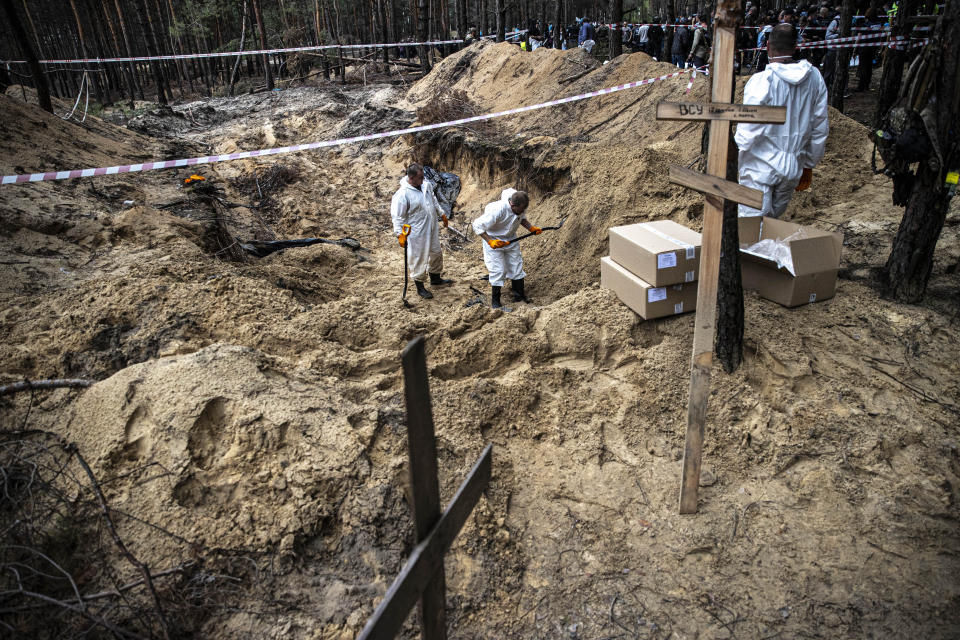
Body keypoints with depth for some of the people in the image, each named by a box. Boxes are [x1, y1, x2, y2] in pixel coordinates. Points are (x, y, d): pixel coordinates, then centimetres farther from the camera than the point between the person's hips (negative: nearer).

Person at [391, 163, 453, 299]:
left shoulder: (427, 185, -2)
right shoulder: (402, 194, -24)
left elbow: (434, 201, 17)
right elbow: (397, 217, -19)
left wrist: (442, 215, 23)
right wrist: (400, 234, -20)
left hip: (432, 228, 8)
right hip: (417, 233, -8)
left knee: (436, 253, 22)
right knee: (418, 259, 5)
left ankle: (435, 279, 45)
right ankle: (420, 288, 23)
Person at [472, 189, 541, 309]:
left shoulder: (520, 207, -14)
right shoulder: (497, 210, -36)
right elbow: (477, 225, -29)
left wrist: (531, 228, -5)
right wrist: (490, 241, -34)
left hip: (510, 239, 6)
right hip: (494, 241, -6)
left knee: (517, 266, 7)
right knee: (498, 271, -6)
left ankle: (519, 297, 20)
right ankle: (495, 301, 10)